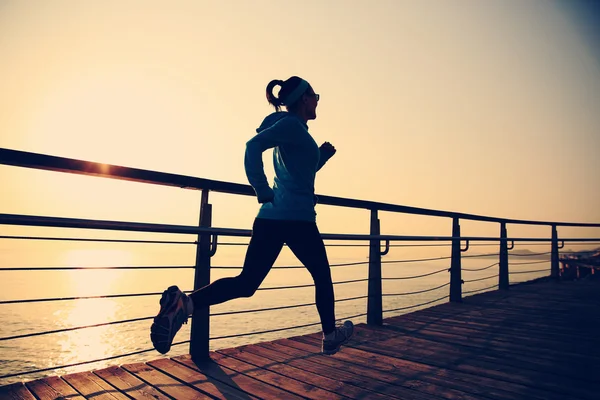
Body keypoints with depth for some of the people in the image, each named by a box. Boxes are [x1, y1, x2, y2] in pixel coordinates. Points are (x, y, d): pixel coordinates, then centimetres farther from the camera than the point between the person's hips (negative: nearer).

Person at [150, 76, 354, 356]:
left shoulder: (291, 128, 21)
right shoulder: (292, 124, -7)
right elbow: (254, 145, -23)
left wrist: (322, 156, 20)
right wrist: (264, 193, -23)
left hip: (270, 217, 8)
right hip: (296, 218, -8)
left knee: (246, 283, 3)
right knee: (322, 276, 14)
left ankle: (184, 302, -16)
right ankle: (330, 337, 29)